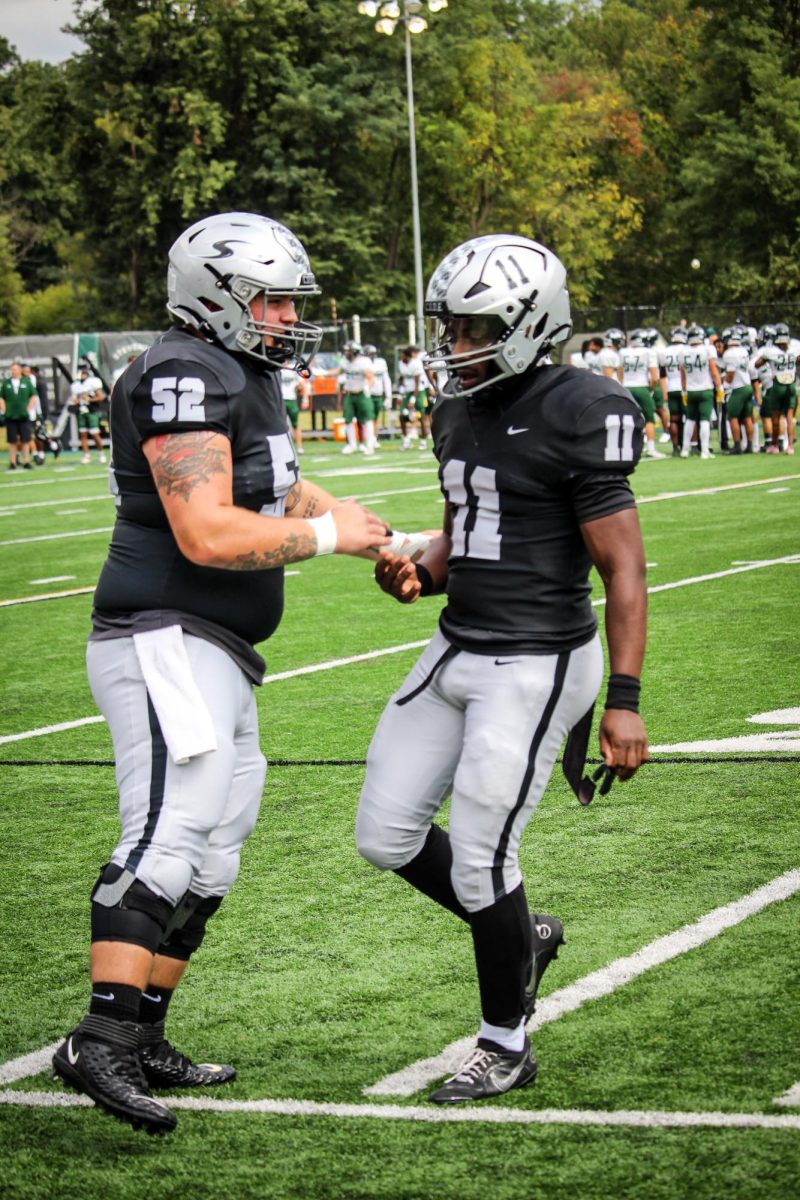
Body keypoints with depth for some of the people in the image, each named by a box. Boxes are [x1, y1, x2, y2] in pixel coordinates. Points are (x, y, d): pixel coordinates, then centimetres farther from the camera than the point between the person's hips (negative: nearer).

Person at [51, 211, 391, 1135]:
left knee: (208, 858, 13)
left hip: (216, 657, 11)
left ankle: (142, 1043, 19)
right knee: (170, 833, -23)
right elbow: (208, 534, -23)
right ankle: (101, 1042, -29)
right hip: (164, 643, -11)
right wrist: (326, 535, -12)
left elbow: (277, 491, 34)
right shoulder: (184, 377, -15)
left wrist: (370, 533, 22)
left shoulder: (247, 376, 18)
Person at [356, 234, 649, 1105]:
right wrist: (416, 575, -1)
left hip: (536, 665, -8)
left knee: (479, 857, -4)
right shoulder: (459, 411, 9)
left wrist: (623, 701, -20)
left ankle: (506, 1045, 16)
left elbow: (623, 568, -16)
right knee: (386, 835, 10)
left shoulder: (575, 415, -16)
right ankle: (523, 938, 32)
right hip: (458, 649, 9)